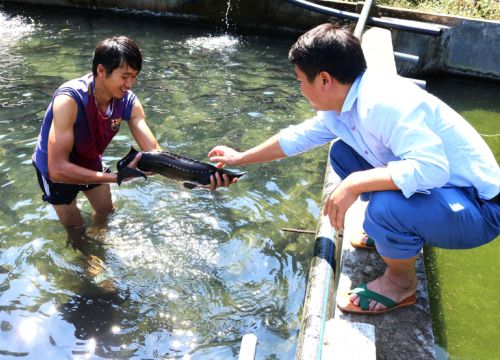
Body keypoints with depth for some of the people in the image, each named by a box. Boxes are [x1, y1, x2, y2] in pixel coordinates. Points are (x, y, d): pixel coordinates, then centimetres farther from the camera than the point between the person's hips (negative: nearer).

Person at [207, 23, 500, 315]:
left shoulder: (385, 103, -29)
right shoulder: (340, 108, 0)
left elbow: (432, 168, -38)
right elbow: (297, 137, 16)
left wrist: (354, 184, -35)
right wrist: (241, 158, 25)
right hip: (432, 188, 9)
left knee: (385, 207, -36)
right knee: (342, 152, 8)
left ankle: (401, 283, -3)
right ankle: (388, 232, 17)